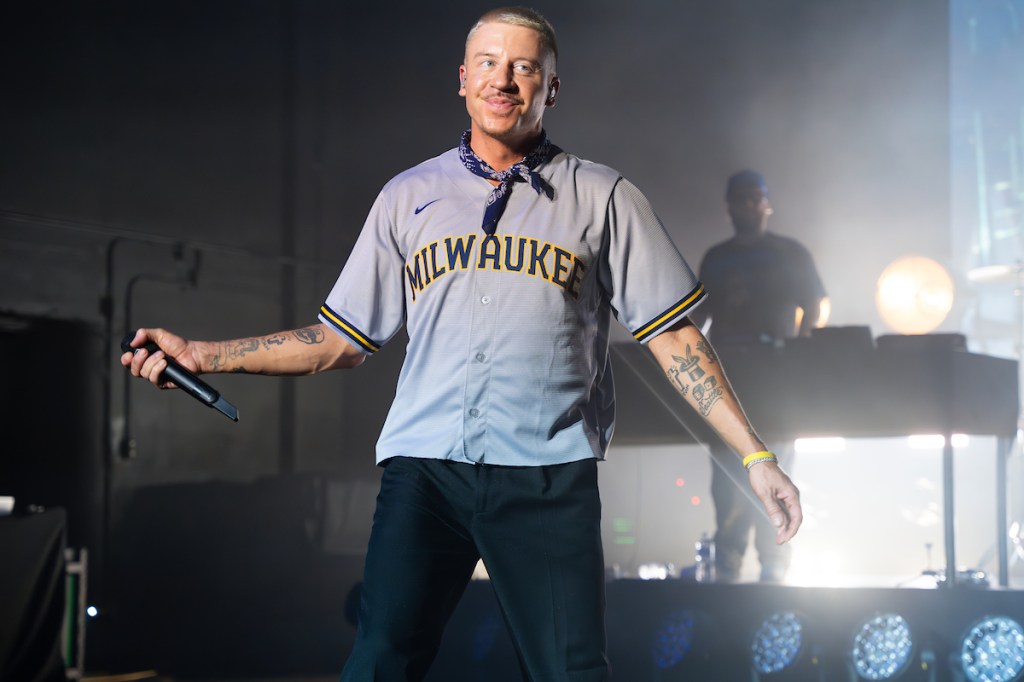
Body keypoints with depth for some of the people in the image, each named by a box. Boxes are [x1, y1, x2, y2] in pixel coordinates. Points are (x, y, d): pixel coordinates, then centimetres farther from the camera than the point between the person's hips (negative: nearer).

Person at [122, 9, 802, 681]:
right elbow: (340, 340, 17)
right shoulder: (409, 196, 17)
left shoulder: (603, 198, 10)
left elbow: (675, 337, 9)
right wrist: (200, 355, 8)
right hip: (424, 468, 1)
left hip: (548, 476, -1)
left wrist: (757, 455, 2)